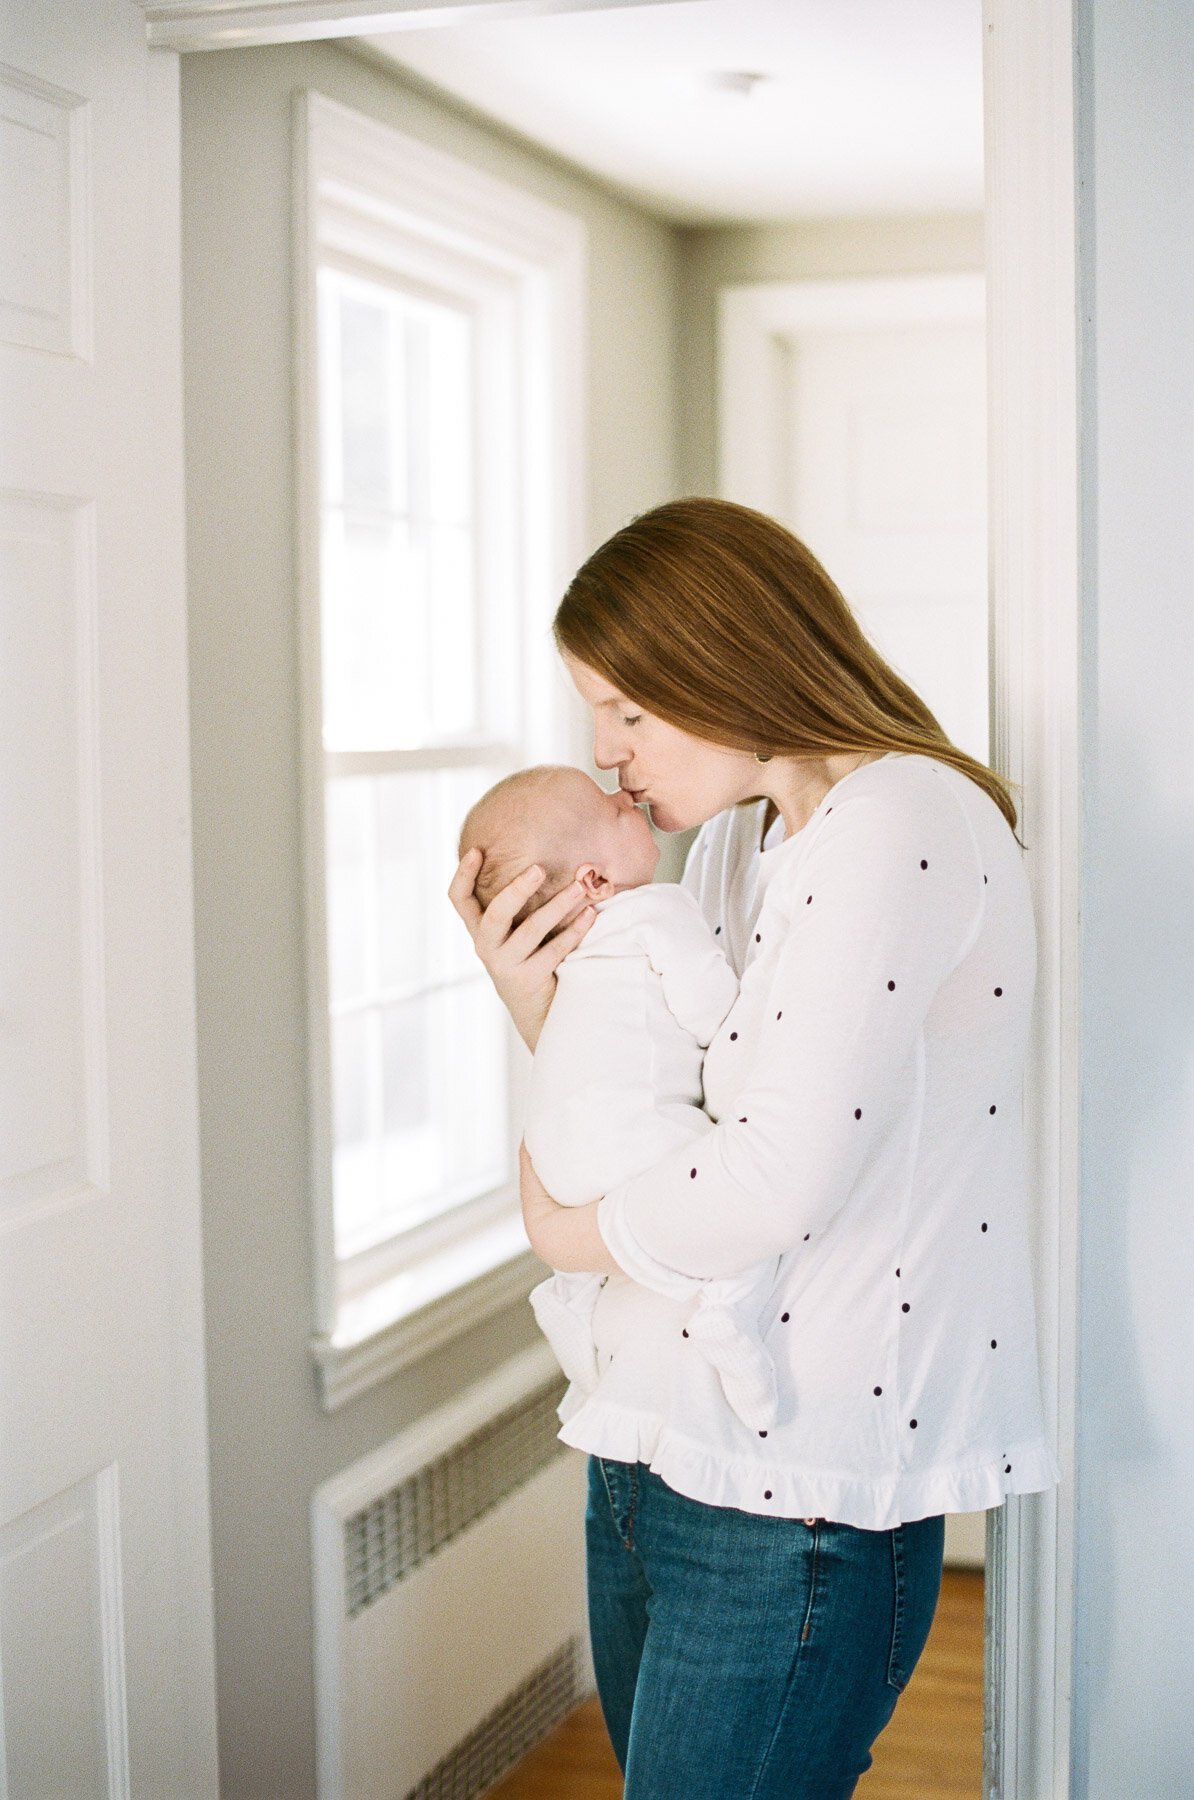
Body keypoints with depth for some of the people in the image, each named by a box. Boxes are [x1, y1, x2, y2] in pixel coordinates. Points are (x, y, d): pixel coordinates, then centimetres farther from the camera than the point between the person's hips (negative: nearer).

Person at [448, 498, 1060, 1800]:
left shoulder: (907, 820, -16)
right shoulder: (730, 843, 12)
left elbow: (777, 1179, -24)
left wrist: (567, 1231, -7)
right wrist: (541, 1004, 2)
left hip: (797, 1503, -8)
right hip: (653, 1455, 8)